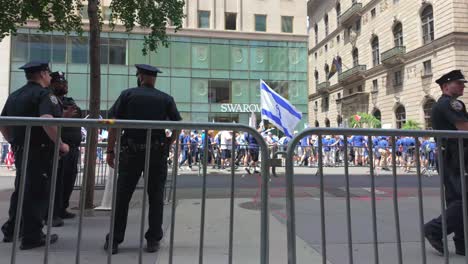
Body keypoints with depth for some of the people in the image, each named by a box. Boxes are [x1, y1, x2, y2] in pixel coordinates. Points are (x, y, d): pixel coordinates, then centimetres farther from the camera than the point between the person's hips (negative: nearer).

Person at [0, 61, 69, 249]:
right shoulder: (44, 94, -12)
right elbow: (47, 120, -29)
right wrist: (60, 144, -21)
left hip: (20, 151, 8)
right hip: (40, 151, -8)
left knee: (21, 191, 19)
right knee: (38, 193, -1)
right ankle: (32, 237, 5)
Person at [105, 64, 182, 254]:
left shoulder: (127, 95, 5)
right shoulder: (166, 99, 7)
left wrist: (110, 150, 3)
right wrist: (167, 144, 8)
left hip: (131, 152, 0)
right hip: (157, 153, 1)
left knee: (122, 197, 8)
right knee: (155, 198, 9)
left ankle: (114, 241, 14)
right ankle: (153, 240, 14)